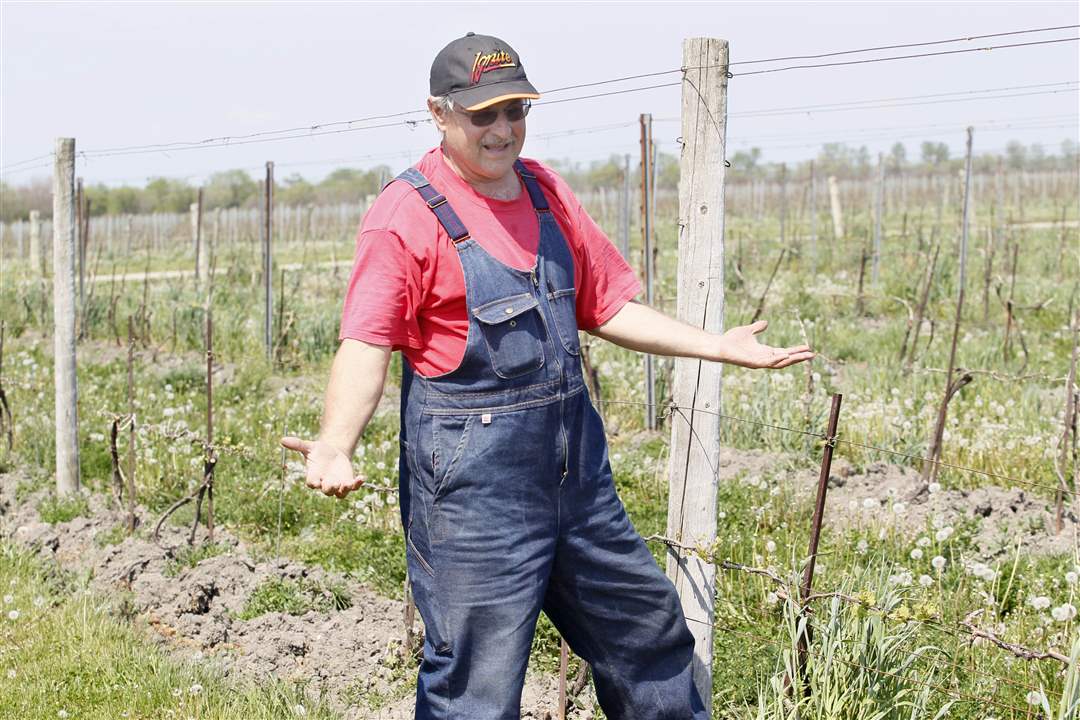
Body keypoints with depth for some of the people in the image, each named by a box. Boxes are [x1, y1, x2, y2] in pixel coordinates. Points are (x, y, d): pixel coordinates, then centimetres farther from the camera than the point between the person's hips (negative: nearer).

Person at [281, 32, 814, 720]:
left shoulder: (547, 193, 11)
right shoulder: (407, 213, -10)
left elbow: (604, 306, 19)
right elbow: (366, 344, -17)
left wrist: (716, 345, 17)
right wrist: (336, 444, -34)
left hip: (576, 468, 7)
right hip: (471, 482, -7)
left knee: (648, 629, 20)